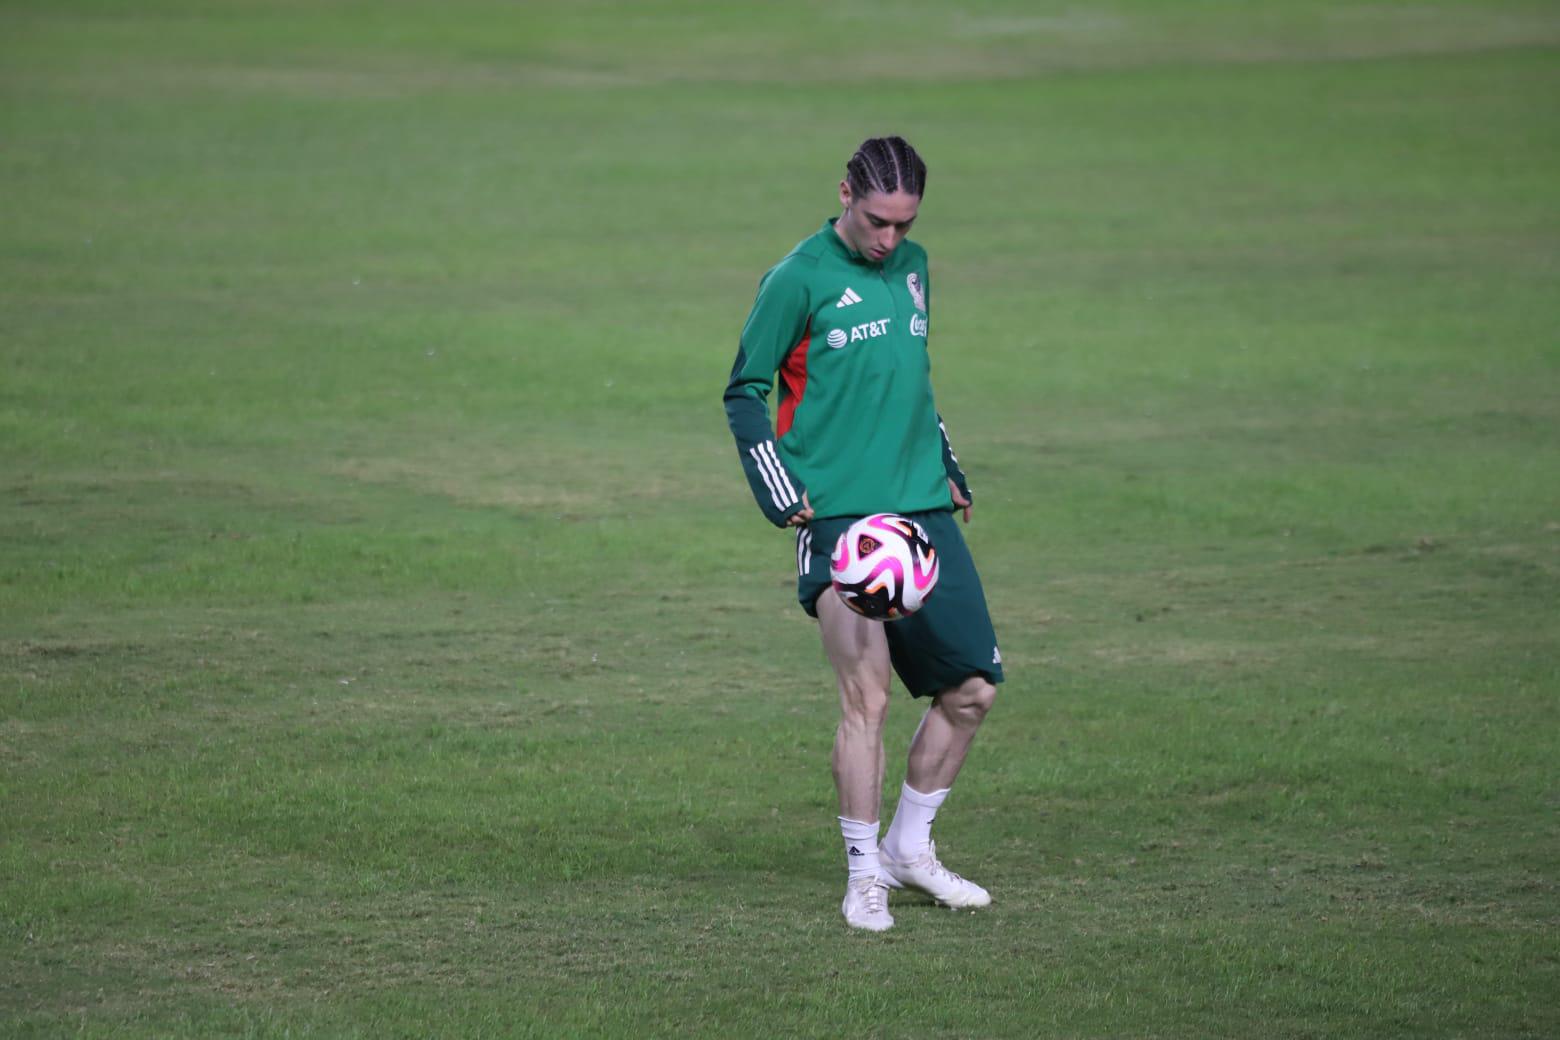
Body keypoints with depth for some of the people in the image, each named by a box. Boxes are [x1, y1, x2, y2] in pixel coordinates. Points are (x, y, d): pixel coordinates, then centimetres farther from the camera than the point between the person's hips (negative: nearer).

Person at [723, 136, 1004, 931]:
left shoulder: (912, 266, 12)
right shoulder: (800, 279, -7)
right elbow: (744, 394, -2)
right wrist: (780, 494, -11)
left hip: (924, 509, 7)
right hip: (839, 515, -7)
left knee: (972, 687, 5)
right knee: (866, 695, -14)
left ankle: (910, 848, 22)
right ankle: (865, 874, -2)